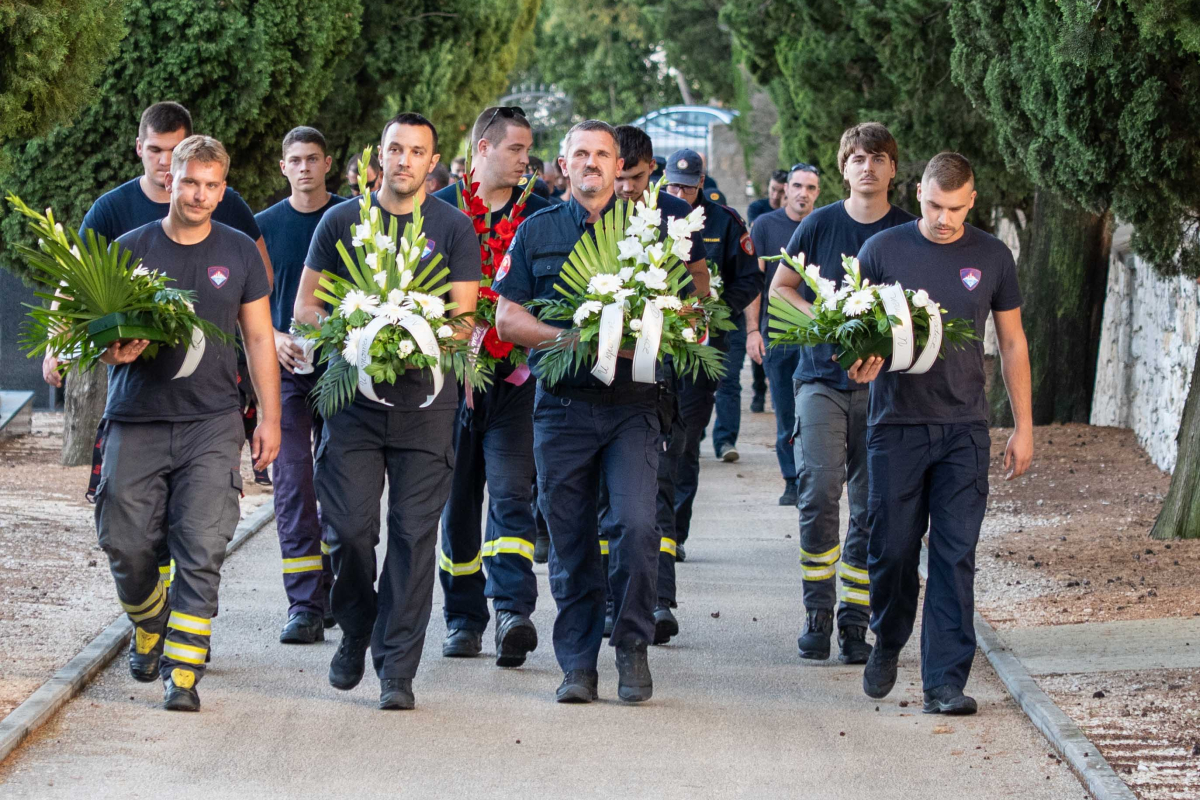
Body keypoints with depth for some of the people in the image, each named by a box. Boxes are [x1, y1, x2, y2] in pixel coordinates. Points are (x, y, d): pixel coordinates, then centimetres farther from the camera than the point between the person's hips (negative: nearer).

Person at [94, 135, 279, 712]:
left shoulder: (239, 253, 8)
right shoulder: (130, 249, 5)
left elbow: (259, 339, 12)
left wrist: (270, 418, 7)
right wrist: (114, 349, -15)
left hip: (212, 423, 0)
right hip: (136, 420, 1)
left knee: (201, 550, -9)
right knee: (125, 544, 1)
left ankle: (183, 672, -7)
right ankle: (150, 627, 31)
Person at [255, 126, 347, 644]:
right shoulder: (265, 226, 7)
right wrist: (273, 338, -10)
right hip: (286, 369, 0)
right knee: (294, 487, -7)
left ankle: (331, 593, 20)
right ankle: (305, 607, -8)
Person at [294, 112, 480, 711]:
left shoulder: (453, 228, 6)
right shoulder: (341, 222, 9)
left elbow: (463, 321, 2)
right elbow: (304, 308, 9)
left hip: (425, 398, -1)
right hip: (353, 396, 1)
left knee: (414, 533, -4)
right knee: (348, 527, -6)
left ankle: (397, 668, 2)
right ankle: (356, 632, 21)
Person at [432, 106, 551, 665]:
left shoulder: (537, 215, 8)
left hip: (515, 380, -1)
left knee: (511, 494, -14)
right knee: (457, 503, 8)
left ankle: (513, 612, -23)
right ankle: (463, 618, 18)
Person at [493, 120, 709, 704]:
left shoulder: (650, 229, 10)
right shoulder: (537, 233, 11)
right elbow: (506, 317, 6)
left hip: (631, 400, -1)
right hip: (562, 404, 1)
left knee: (636, 525, -16)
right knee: (570, 542, 2)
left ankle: (632, 646, 0)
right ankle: (577, 663, 10)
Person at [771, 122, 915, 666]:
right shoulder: (819, 225, 5)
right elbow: (780, 286, 14)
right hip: (821, 375, -1)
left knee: (872, 507, 2)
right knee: (818, 491, -14)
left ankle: (855, 621, 9)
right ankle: (818, 612, -3)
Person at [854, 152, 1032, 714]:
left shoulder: (992, 257, 6)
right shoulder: (883, 251, 2)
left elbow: (1012, 342, 12)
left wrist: (1023, 427, 9)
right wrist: (861, 361, -16)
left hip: (964, 429, 1)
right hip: (896, 423, 0)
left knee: (955, 556, -4)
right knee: (893, 547, 2)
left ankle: (945, 682, -2)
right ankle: (888, 642, 30)